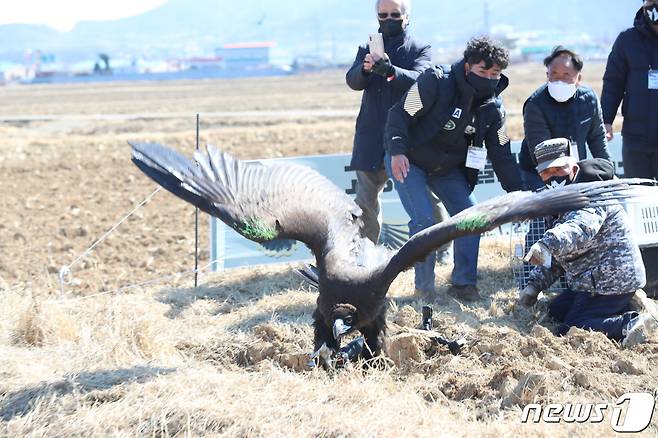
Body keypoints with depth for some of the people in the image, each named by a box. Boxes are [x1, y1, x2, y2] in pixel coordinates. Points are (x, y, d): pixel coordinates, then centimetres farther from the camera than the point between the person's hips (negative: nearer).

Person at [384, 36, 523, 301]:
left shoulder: (493, 108, -6)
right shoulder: (436, 82, -25)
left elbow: (501, 155, 1)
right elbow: (400, 114, -22)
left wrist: (518, 194, -2)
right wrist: (397, 151, -35)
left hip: (448, 169, 6)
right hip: (408, 162, -6)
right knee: (423, 220, -18)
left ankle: (464, 284, 5)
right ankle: (425, 289, -4)